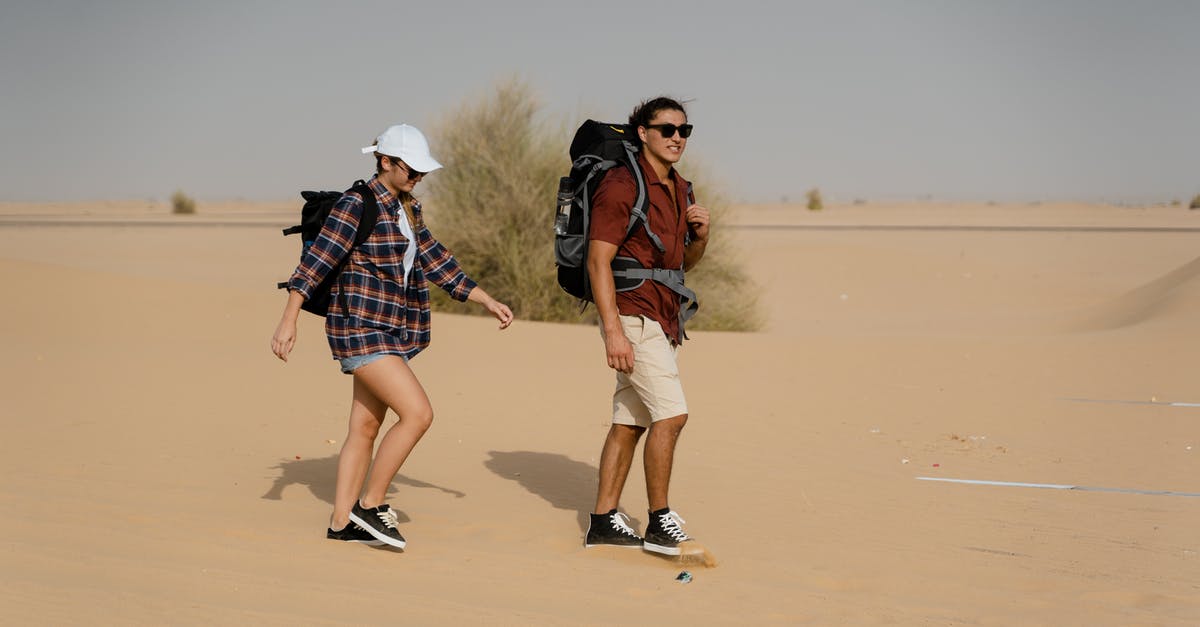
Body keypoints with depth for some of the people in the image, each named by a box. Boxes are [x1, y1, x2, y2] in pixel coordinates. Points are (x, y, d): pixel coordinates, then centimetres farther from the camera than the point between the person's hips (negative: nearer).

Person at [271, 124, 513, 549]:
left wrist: (488, 302, 14)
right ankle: (370, 504, -5)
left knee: (366, 427, 10)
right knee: (418, 413, -16)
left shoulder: (407, 211, 14)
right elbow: (315, 262, -15)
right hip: (361, 329, -9)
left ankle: (342, 523, 16)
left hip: (389, 333, 9)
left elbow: (438, 263, 18)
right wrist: (289, 320, -21)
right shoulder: (357, 206, -12)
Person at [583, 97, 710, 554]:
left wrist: (701, 235, 0)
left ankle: (604, 521, 15)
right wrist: (613, 331, -23)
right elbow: (598, 260, -16)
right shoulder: (622, 185, -11)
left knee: (629, 423, 10)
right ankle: (659, 523, -8)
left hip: (662, 320, 9)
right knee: (670, 413, -15)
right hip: (631, 315, -9)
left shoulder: (679, 190, 15)